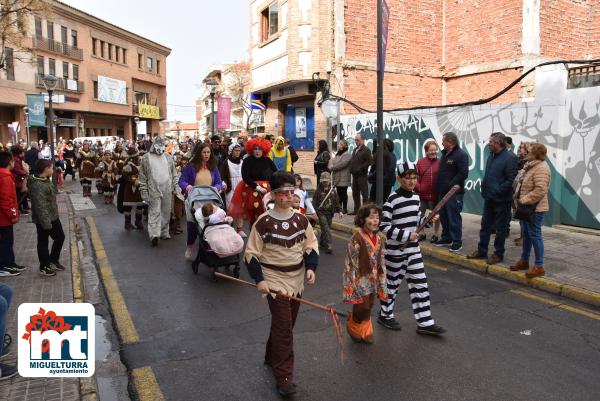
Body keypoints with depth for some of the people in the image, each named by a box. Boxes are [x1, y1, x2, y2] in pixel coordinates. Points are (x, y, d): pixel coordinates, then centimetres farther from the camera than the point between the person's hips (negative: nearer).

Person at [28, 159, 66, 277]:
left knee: (60, 237, 18)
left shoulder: (46, 181, 8)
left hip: (53, 217, 10)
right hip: (43, 220, -10)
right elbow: (40, 206, -28)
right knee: (43, 243, 6)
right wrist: (46, 222, -26)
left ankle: (53, 260, 34)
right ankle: (44, 267, 20)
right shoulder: (37, 185, -25)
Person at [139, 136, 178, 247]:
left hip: (167, 190, 4)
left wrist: (174, 187, 8)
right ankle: (154, 234, -16)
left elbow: (173, 173, 16)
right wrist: (144, 192, -3)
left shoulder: (168, 157, 12)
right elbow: (143, 177, 1)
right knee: (154, 212, -9)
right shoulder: (146, 158, 2)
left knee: (166, 212, 9)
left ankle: (164, 232, 20)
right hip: (154, 190, -4)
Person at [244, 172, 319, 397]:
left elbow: (311, 245, 10)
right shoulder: (264, 222, -13)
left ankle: (272, 357, 42)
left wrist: (310, 267, -4)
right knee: (283, 328, -7)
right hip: (275, 281, -5)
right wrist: (259, 279, -15)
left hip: (296, 280, 5)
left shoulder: (301, 220, 1)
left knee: (285, 324, 18)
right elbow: (251, 253, -9)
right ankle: (284, 377, 4)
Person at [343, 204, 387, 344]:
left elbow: (381, 262, 10)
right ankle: (353, 326, 25)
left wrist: (382, 281, 11)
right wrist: (353, 281, -15)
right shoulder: (357, 238, -17)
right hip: (360, 279, -6)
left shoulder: (379, 239, 4)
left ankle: (365, 332, 33)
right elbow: (351, 261, -15)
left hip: (373, 280, 6)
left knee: (368, 307, 15)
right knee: (362, 307, -4)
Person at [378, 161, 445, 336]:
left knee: (419, 283, 7)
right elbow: (384, 226, -20)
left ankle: (424, 322, 16)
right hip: (396, 250, -6)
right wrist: (406, 236, -22)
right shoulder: (392, 200, -17)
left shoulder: (416, 197, 4)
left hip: (413, 249, 6)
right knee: (393, 282, 9)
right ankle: (385, 315, 30)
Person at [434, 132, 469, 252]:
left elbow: (463, 173, -20)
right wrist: (438, 187, 12)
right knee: (443, 216, 14)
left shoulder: (461, 155, -11)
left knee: (454, 217, -6)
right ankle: (446, 238, 26)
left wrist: (450, 186, -20)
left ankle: (457, 241, 2)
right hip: (442, 192, 9)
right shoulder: (445, 154, 17)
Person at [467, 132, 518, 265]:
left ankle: (498, 254, 16)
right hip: (489, 198, 8)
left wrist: (497, 191, -21)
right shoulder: (491, 155, 9)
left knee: (500, 228, 5)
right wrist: (484, 188, 9)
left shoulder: (509, 158, -17)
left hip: (501, 200, -8)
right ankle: (481, 251, 25)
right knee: (485, 225, 15)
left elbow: (511, 180, -20)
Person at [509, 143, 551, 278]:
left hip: (534, 208, -10)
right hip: (526, 206, 10)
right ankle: (524, 261, 31)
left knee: (534, 235, -3)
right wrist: (519, 199, 11)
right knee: (525, 234, 18)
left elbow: (540, 190, -29)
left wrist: (524, 200, -22)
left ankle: (539, 266, 6)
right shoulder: (531, 165, 12)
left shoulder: (541, 168, -21)